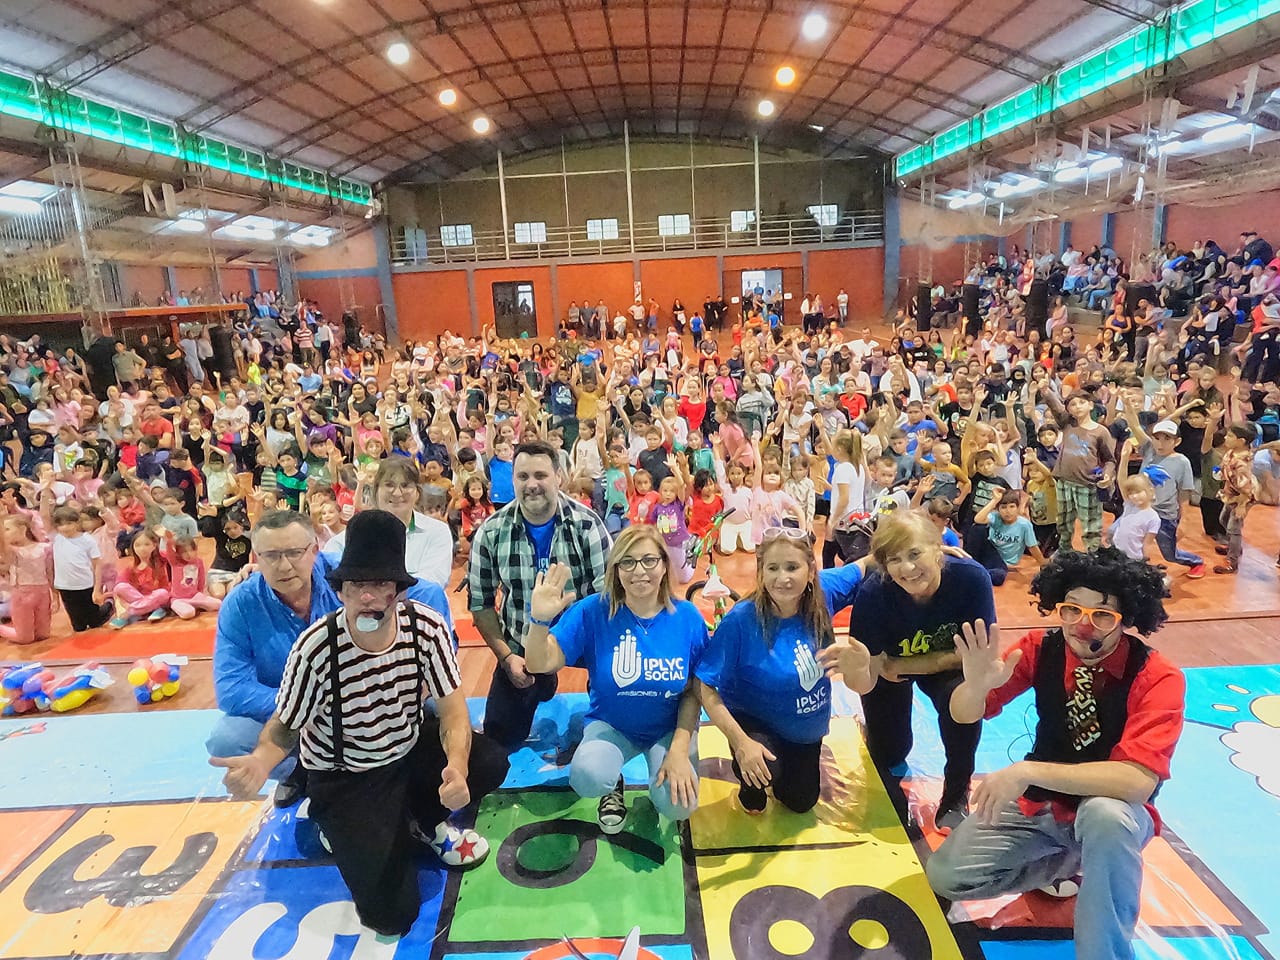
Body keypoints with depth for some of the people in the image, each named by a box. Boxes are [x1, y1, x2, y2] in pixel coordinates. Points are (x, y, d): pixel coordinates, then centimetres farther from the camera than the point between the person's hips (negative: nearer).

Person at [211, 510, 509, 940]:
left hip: (410, 748, 3)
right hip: (343, 777, -3)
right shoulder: (316, 647, -27)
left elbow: (452, 709, -15)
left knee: (489, 763, -24)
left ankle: (425, 822, 10)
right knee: (390, 914, -11)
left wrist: (457, 767, -35)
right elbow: (284, 727, -12)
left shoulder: (427, 627, -21)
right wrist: (260, 762, -36)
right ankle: (347, 831, 20)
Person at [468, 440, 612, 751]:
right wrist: (506, 656, -9)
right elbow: (481, 603, -1)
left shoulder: (587, 525, -15)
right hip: (522, 649, 2)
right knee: (499, 736, 4)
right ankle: (543, 687, 32)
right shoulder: (491, 533, -10)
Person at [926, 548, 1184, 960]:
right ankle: (1072, 863, 13)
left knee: (1105, 816, -39)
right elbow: (963, 714, -11)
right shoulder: (1042, 648, -11)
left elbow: (1136, 782, -34)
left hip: (1113, 813, -4)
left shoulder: (1158, 679, -22)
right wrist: (977, 683, -35)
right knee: (946, 876, -9)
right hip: (1040, 800, 4)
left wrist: (1027, 770, -39)